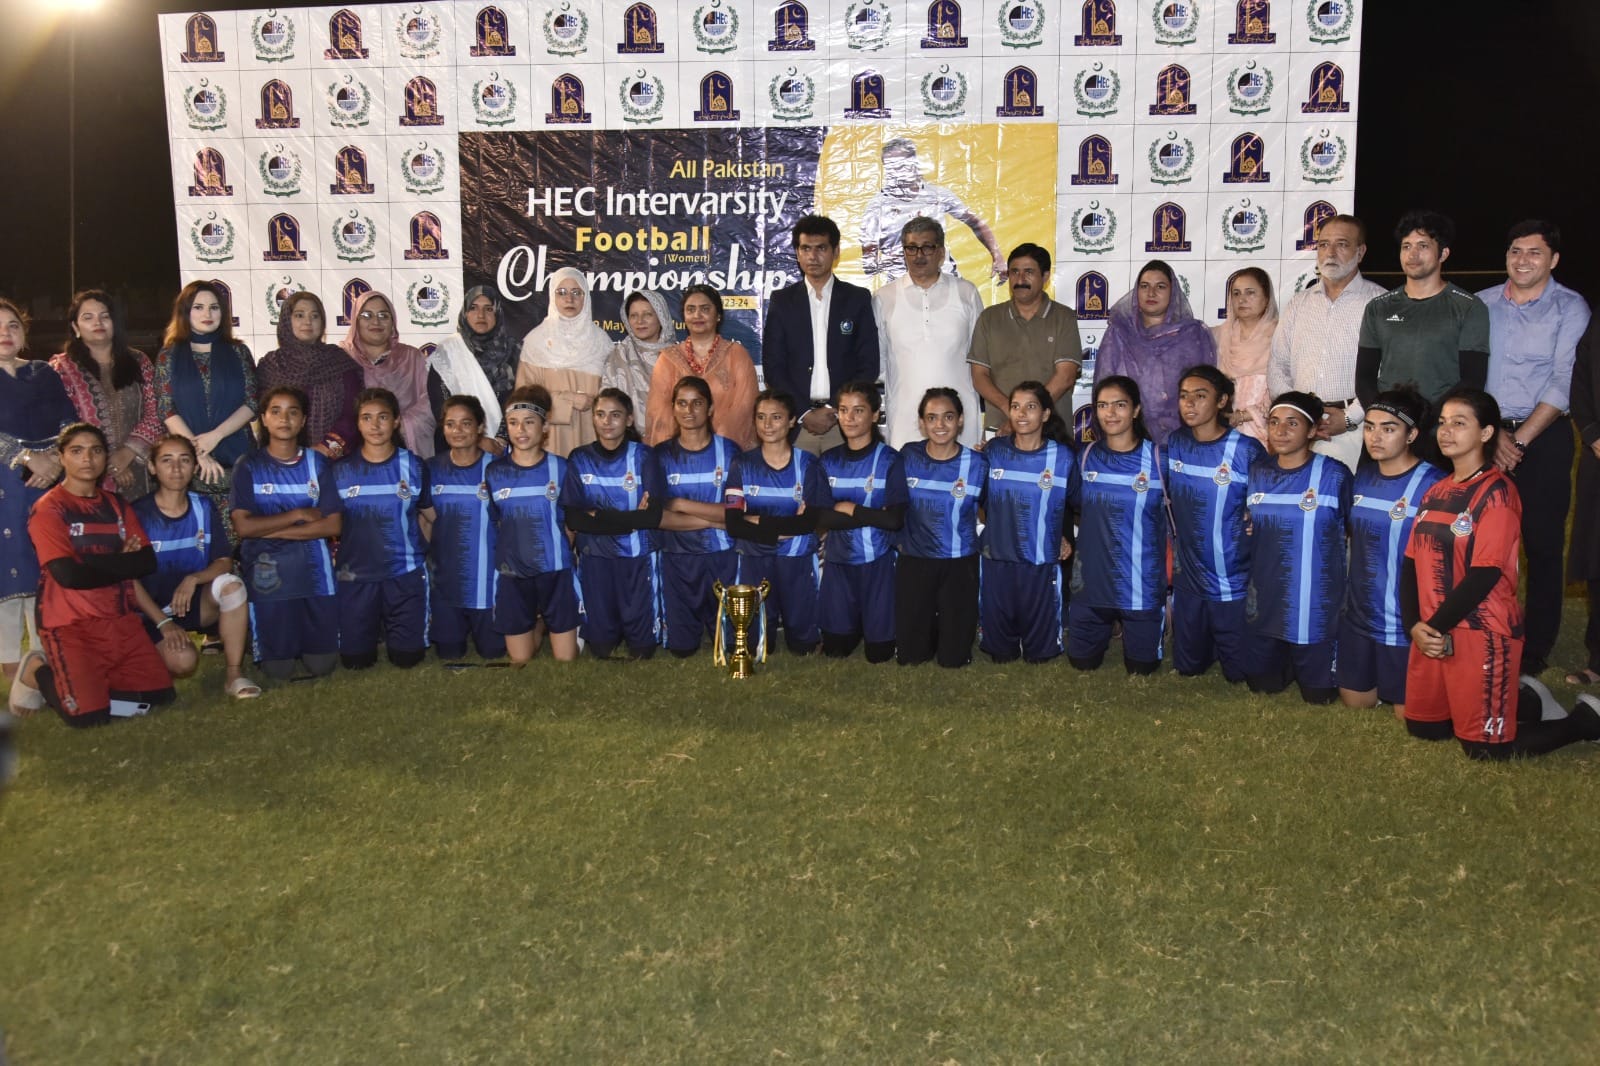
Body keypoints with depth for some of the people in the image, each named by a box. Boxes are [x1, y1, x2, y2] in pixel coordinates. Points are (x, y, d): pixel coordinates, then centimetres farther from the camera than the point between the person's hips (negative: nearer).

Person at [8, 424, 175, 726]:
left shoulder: (116, 505, 13)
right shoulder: (48, 509, -6)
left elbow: (147, 562, 2)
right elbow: (69, 575, -18)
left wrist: (93, 563, -10)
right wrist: (120, 564, -5)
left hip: (121, 620, 6)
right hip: (70, 624, -6)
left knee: (160, 695, -4)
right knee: (89, 714, -18)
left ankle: (93, 677, 19)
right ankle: (39, 674, 11)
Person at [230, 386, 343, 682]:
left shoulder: (317, 463, 4)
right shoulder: (249, 467, 0)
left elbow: (333, 525, -5)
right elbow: (243, 526, -11)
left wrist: (273, 530, -10)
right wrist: (298, 515, -11)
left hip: (314, 572, 1)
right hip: (267, 576, -1)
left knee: (321, 665, 1)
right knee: (278, 671, 0)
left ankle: (305, 642, 34)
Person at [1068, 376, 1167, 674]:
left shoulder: (1157, 457, -10)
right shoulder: (1087, 457, 1)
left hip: (1142, 583, -3)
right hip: (1091, 580, 3)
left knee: (1141, 666, 8)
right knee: (1082, 661, 12)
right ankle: (1106, 628, 41)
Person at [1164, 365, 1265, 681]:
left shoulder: (1247, 450, -15)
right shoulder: (1175, 444, -1)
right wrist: (1173, 550, 10)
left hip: (1234, 582, -4)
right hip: (1188, 579, 4)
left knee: (1239, 672, 4)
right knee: (1187, 667, 14)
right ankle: (1213, 646, 41)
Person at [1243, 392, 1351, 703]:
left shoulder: (1334, 475, -11)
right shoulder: (1257, 474, 3)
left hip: (1316, 607, -4)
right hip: (1264, 605, 4)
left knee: (1319, 695, 6)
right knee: (1262, 686, 17)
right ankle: (1289, 666, 44)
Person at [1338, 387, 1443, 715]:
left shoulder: (1434, 485, -18)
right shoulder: (1362, 476, 3)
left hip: (1407, 624, -6)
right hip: (1359, 617, 6)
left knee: (1408, 712, 6)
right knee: (1354, 701, 16)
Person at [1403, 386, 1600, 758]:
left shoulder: (1496, 491, -13)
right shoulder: (1436, 492, 11)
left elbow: (1484, 575, -19)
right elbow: (1412, 563, 7)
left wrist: (1437, 628, -13)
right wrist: (1415, 626, -7)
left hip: (1482, 634, -8)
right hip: (1432, 633, 8)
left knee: (1485, 748, -2)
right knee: (1422, 727, 16)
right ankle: (1523, 700, 32)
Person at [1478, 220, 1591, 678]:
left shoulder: (1570, 309, -1)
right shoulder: (1481, 305, 8)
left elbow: (1565, 383, -8)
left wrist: (1520, 439, -13)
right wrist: (1492, 434, -5)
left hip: (1544, 438, -3)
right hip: (1485, 436, 3)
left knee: (1542, 545, 0)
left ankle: (1535, 651, 9)